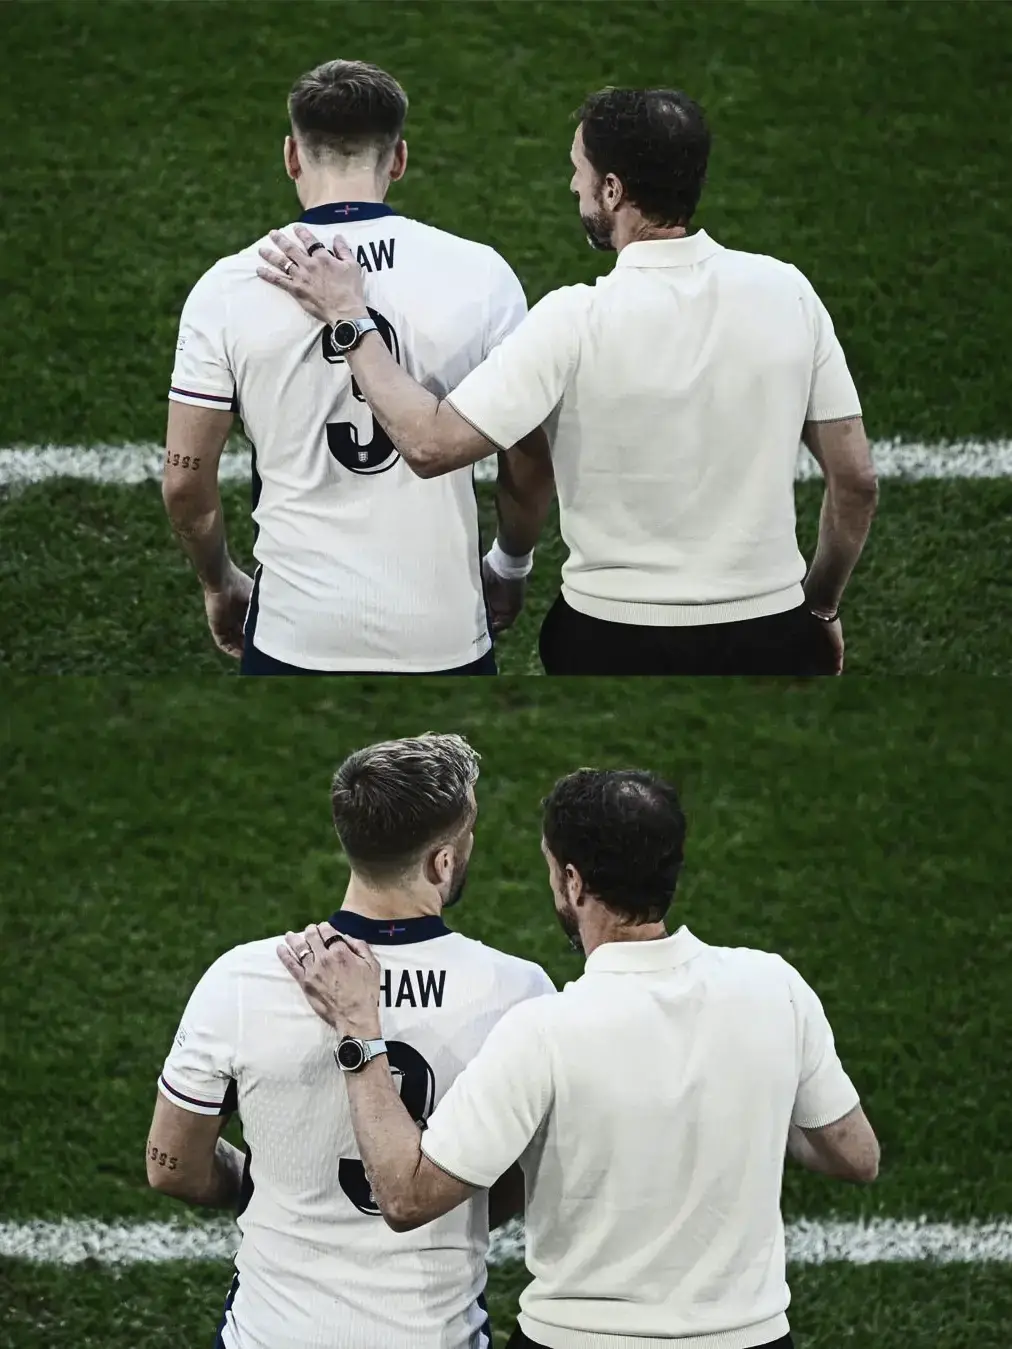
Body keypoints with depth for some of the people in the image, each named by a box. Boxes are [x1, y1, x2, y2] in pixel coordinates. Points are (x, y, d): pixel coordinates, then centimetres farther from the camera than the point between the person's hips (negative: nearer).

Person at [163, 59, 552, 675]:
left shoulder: (229, 289, -5)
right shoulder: (479, 274, -5)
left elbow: (186, 481, -2)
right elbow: (530, 469, 0)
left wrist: (220, 582, 17)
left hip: (296, 630, 0)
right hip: (444, 632, 0)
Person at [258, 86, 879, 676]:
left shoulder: (577, 321, -16)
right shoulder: (787, 291, -5)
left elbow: (431, 443, -18)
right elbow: (856, 480, 0)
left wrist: (350, 319, -7)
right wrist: (822, 605, 15)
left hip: (615, 641, -3)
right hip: (771, 634, 3)